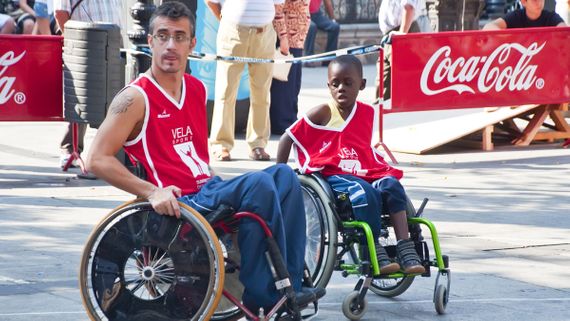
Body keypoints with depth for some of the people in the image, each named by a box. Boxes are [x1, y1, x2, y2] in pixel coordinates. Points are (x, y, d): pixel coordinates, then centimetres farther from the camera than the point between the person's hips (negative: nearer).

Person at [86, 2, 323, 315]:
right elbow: (97, 160, -14)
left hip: (208, 190, 8)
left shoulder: (197, 90, 16)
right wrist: (152, 192, -22)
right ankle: (260, 294, -20)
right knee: (258, 184, -26)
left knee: (283, 175, -9)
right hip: (177, 205, -8)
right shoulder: (135, 98, -8)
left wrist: (214, 182, 16)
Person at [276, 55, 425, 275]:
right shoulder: (323, 113, -1)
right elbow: (287, 138, 3)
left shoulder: (368, 113, 13)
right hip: (333, 176, -5)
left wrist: (385, 170, 20)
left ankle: (406, 250, -31)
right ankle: (375, 254, -31)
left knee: (391, 185, -27)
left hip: (365, 172, 5)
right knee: (365, 193, -35)